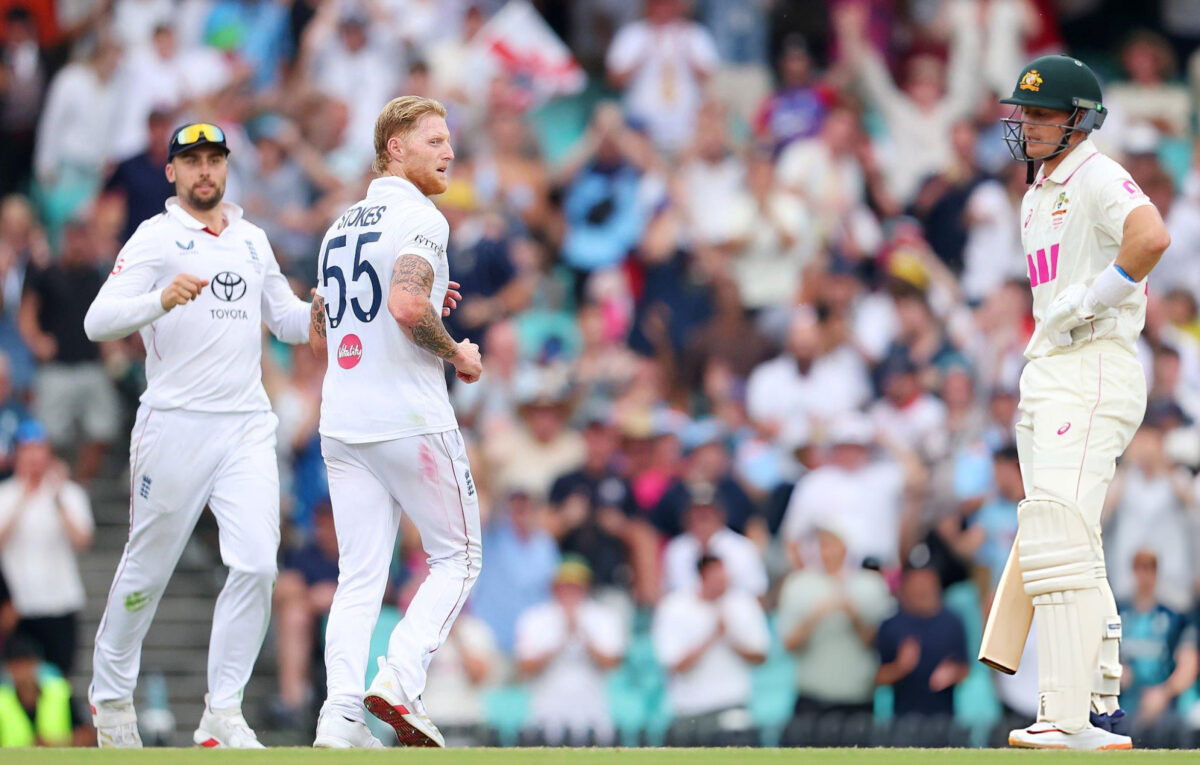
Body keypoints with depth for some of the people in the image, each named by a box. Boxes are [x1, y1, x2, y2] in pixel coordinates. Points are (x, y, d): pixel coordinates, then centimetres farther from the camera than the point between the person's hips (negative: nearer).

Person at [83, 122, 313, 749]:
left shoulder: (252, 241, 17)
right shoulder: (156, 238, -2)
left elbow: (287, 320, 27)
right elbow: (98, 321, -13)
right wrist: (162, 300, -31)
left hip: (247, 428, 4)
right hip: (174, 426, -4)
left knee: (256, 565, -11)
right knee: (148, 568, 4)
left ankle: (222, 715, -5)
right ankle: (111, 696, 24)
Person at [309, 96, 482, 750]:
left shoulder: (341, 227, 18)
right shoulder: (418, 218, -9)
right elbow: (408, 307, -26)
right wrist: (456, 353, -9)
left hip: (342, 421, 7)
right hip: (411, 419, -7)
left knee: (360, 576, 5)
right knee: (457, 558, 6)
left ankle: (340, 718, -6)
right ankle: (399, 678, -11)